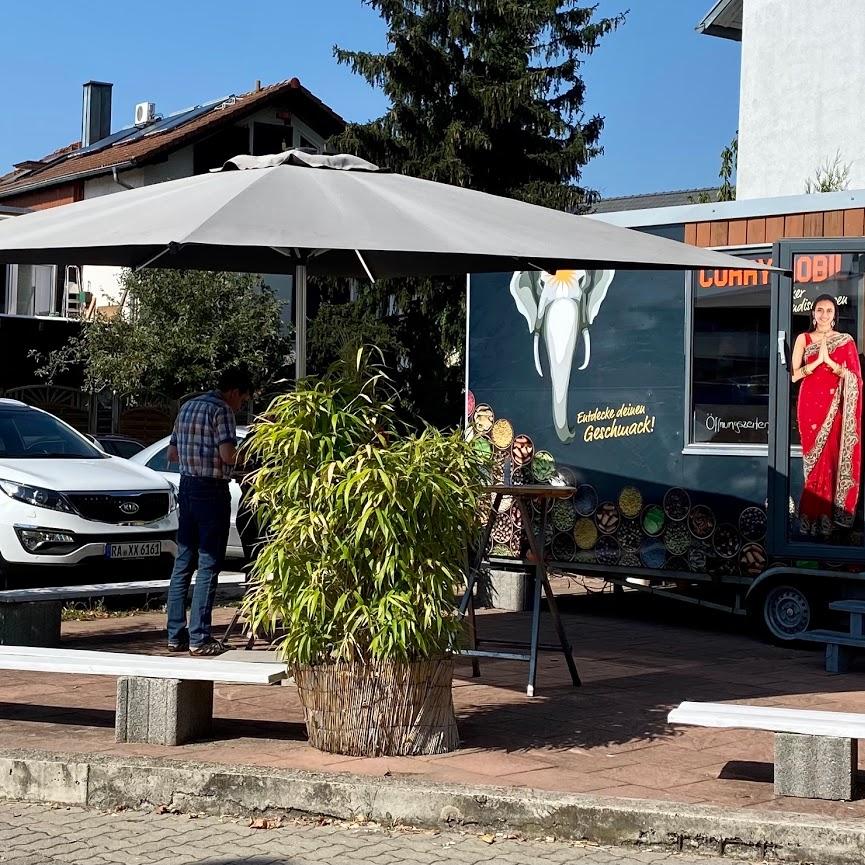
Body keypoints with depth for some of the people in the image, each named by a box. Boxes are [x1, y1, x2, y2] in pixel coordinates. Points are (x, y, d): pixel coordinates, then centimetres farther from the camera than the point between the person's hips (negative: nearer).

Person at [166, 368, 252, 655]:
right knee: (208, 565, -5)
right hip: (212, 490, -8)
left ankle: (175, 635, 11)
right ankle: (199, 638, -6)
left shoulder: (188, 407, 15)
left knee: (183, 561, 10)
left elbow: (172, 454, 21)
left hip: (187, 487, 8)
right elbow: (228, 455, -21)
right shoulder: (221, 410, -10)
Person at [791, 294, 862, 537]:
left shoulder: (846, 341, 5)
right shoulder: (803, 339, 5)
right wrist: (817, 361, -13)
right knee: (815, 460, -2)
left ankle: (827, 516, 8)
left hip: (835, 405, 0)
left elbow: (854, 378, -2)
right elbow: (793, 374, -1)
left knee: (832, 458, -1)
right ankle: (813, 517, 5)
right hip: (811, 404, 0)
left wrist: (829, 361, -14)